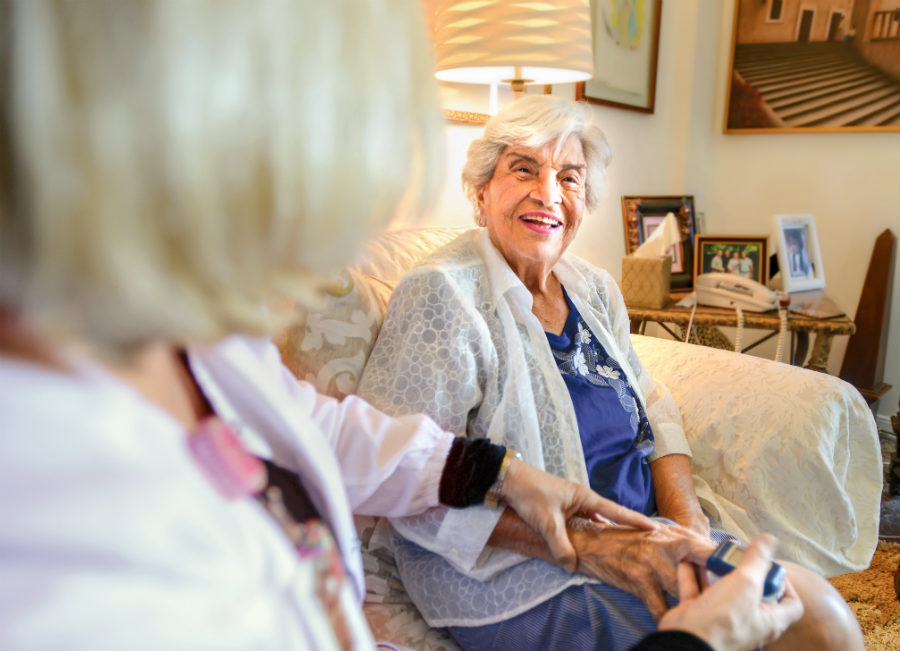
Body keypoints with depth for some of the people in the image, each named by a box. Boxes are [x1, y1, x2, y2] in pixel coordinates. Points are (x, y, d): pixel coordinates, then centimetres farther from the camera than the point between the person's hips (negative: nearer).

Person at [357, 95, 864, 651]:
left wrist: (687, 522, -5)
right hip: (517, 578, -7)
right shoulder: (442, 294, -14)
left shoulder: (594, 290, 10)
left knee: (816, 600, -10)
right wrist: (585, 544, -25)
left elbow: (653, 409, 14)